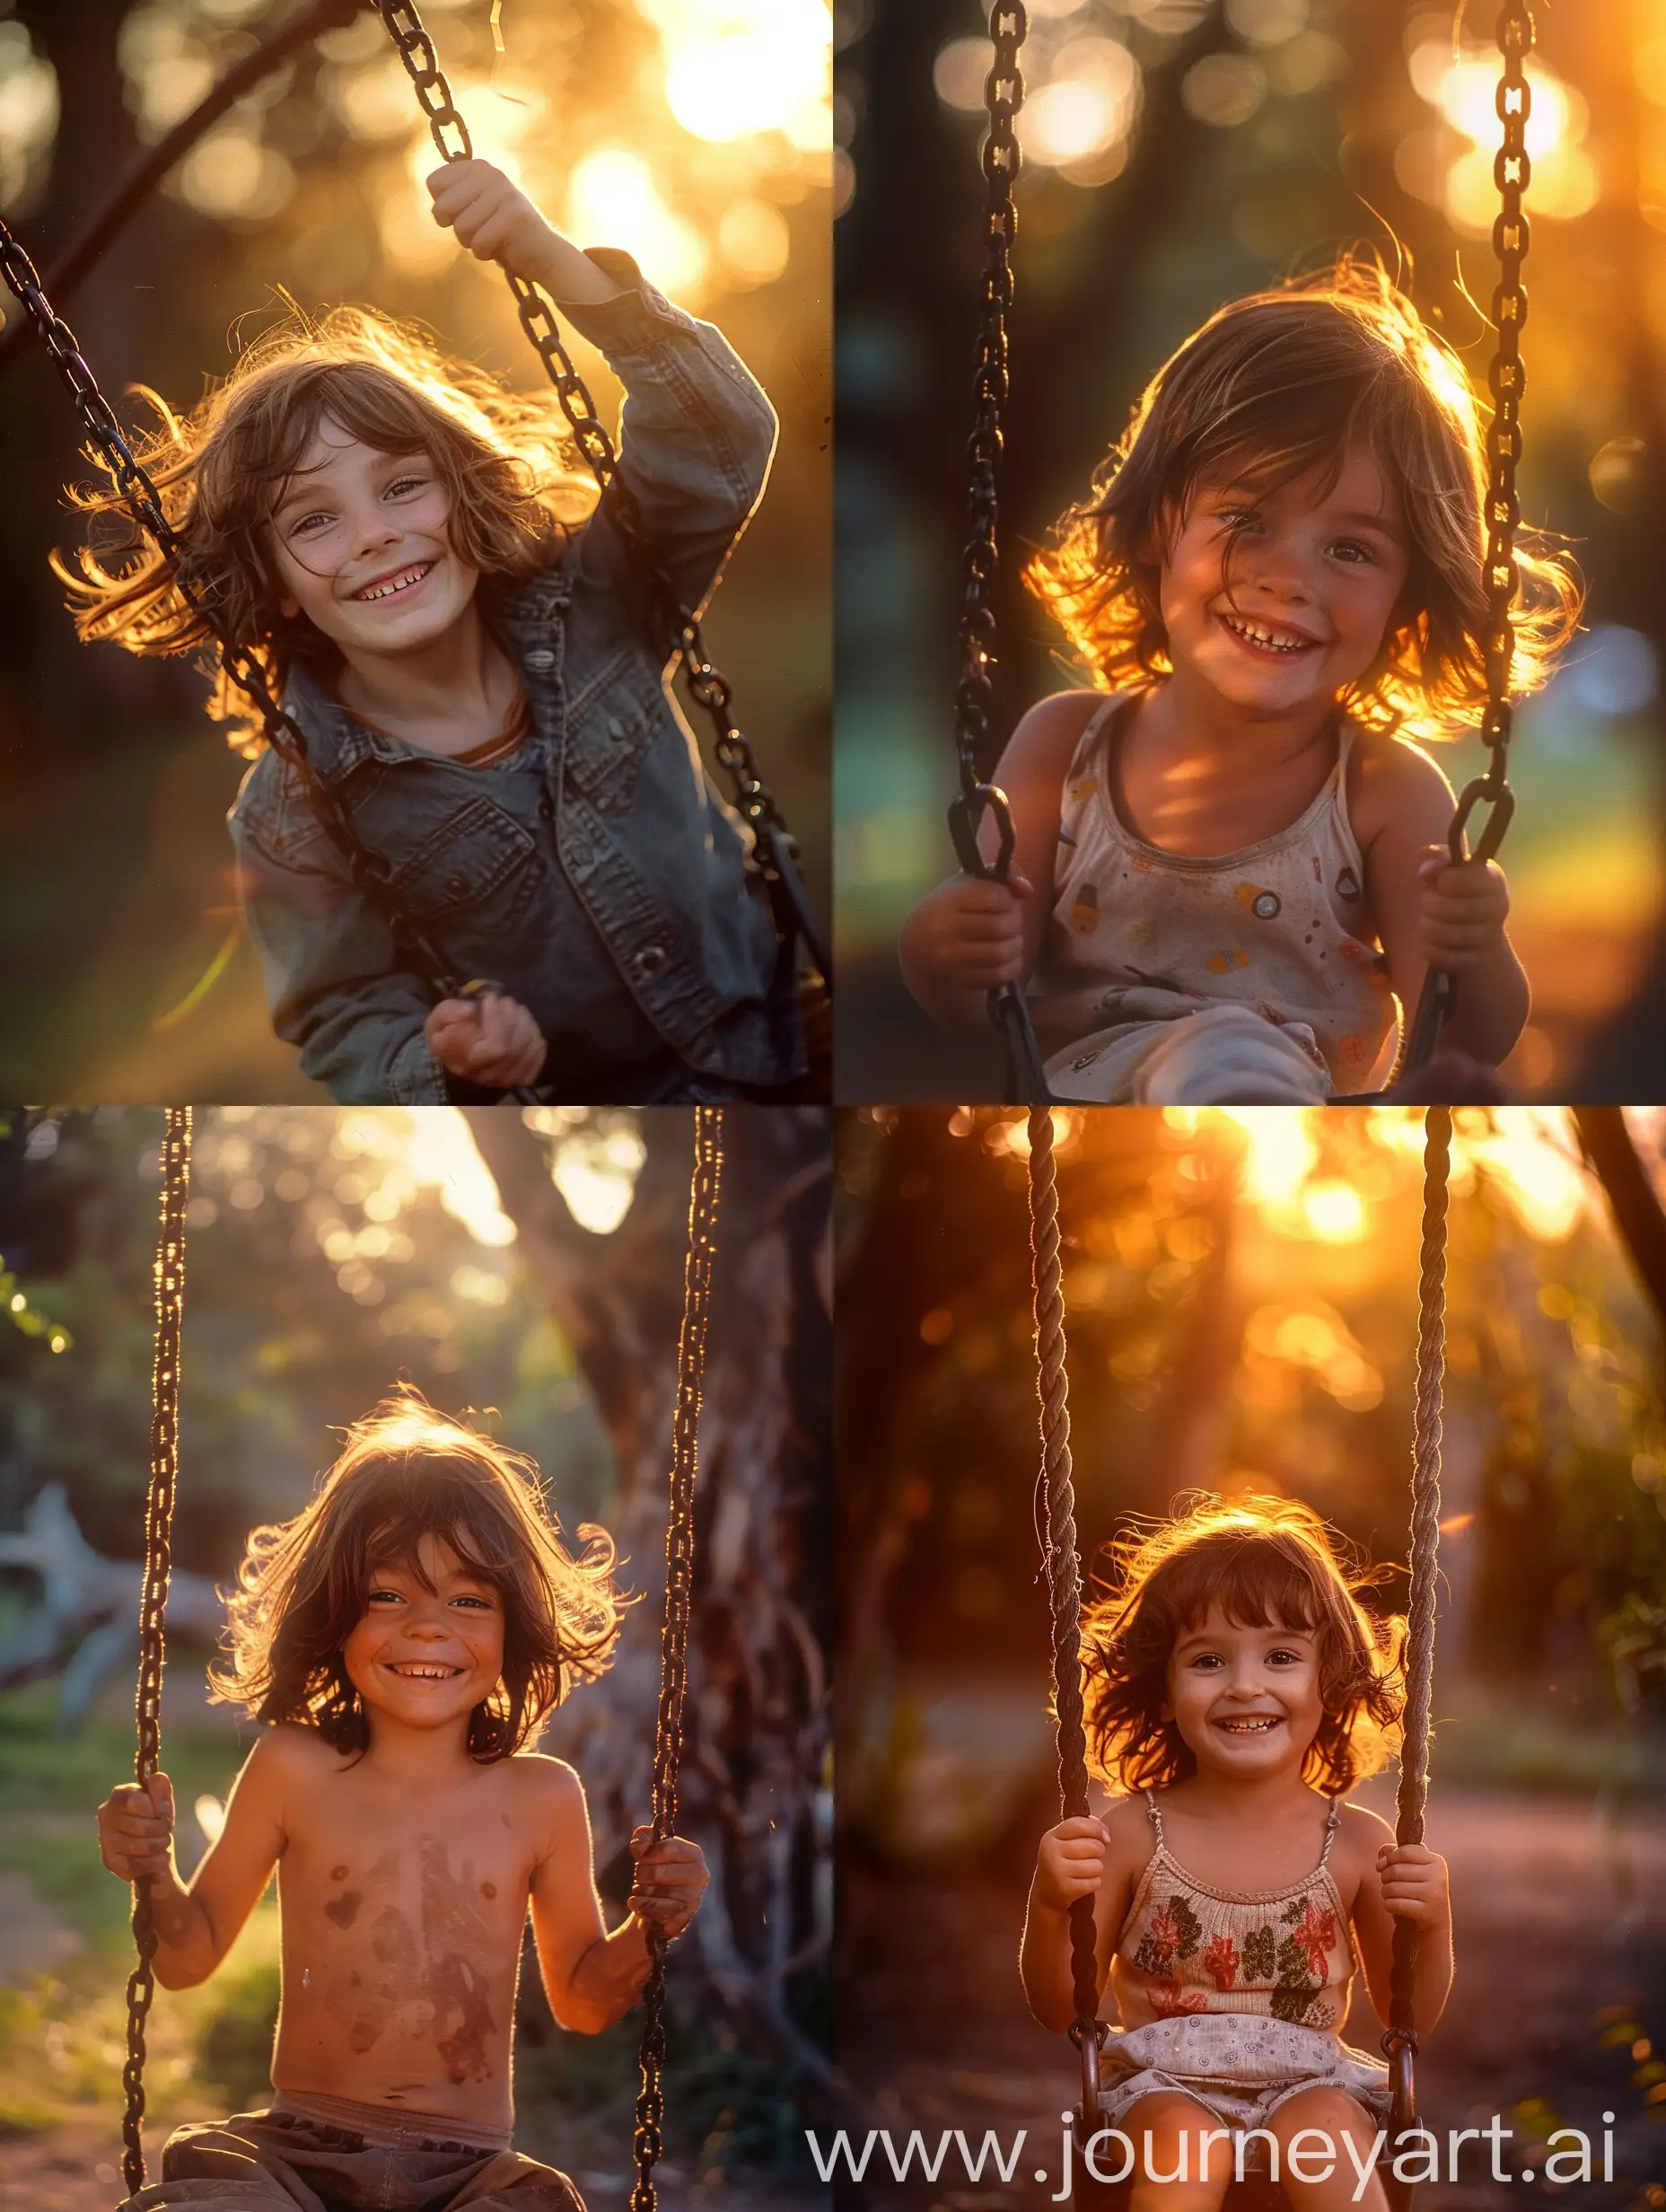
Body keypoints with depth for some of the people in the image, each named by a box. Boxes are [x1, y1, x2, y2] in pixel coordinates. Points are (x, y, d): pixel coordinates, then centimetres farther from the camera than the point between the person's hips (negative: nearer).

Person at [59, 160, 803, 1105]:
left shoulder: (583, 610, -2)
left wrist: (555, 263, -22)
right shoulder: (294, 815, -8)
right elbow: (347, 1025, -2)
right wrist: (445, 1064, -26)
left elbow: (720, 444, -11)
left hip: (777, 1037, 1)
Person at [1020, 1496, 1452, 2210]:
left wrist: (1432, 1927, -9)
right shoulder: (1132, 1831, -1)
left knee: (1323, 2128, -32)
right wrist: (1050, 1909, -15)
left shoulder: (1358, 1844, 1)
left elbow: (1410, 2018, 11)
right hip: (1165, 2083, -1)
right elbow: (1060, 2010, 5)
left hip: (1307, 2079, 1)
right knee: (1186, 2140, -33)